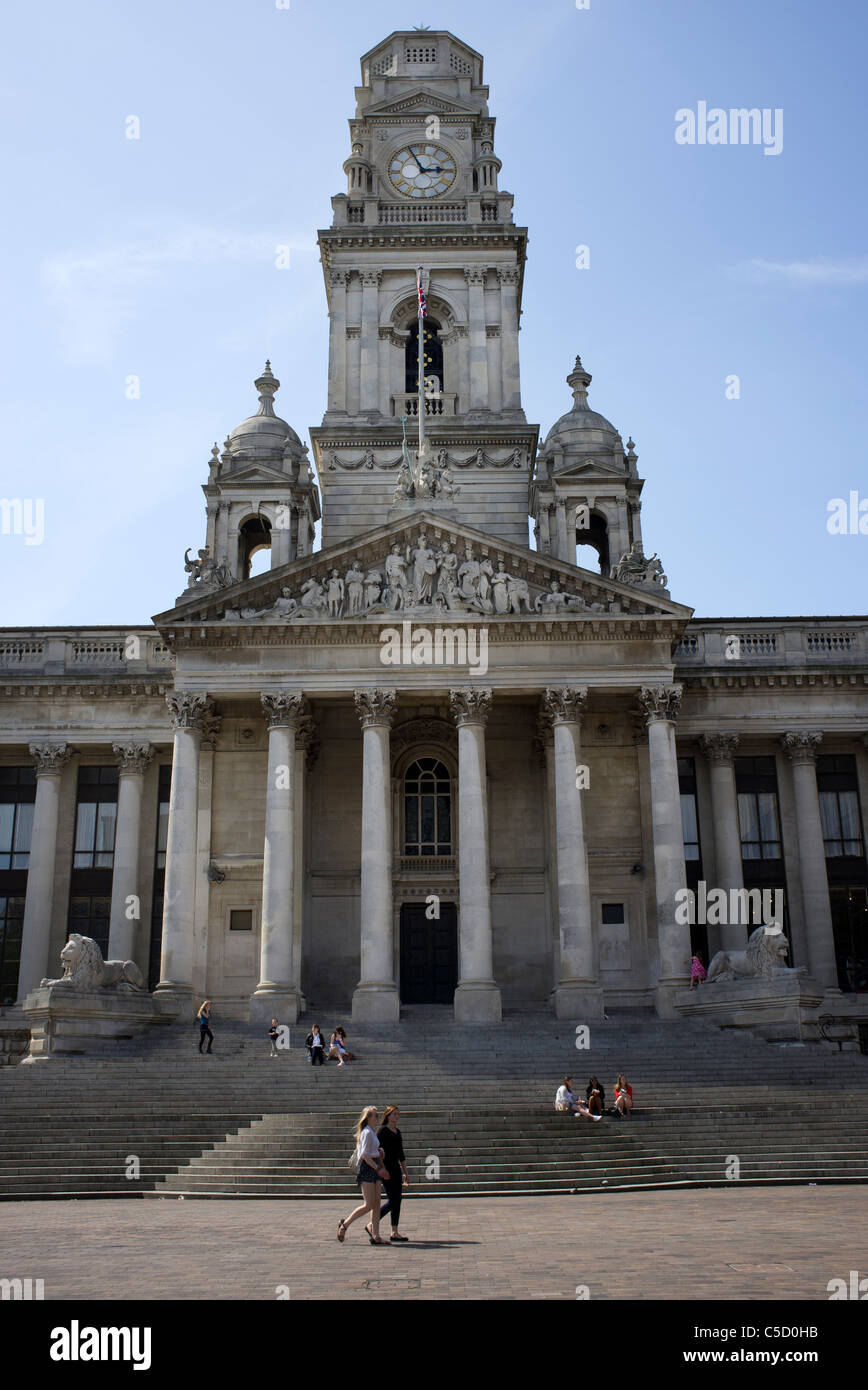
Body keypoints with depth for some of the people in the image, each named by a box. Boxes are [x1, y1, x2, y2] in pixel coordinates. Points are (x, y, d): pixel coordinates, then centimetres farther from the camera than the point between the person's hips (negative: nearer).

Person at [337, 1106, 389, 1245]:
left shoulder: (372, 1132, 16)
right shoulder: (367, 1132, -14)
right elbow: (365, 1155, -20)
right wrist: (378, 1168, -19)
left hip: (374, 1168, 10)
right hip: (367, 1168, -10)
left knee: (376, 1203, 5)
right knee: (369, 1205, -7)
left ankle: (375, 1236, 7)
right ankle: (344, 1224, 7)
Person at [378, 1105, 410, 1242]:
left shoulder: (397, 1132, 16)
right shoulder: (382, 1130, -8)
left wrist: (405, 1172, 18)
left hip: (396, 1167, 8)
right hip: (386, 1167, -8)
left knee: (398, 1200, 5)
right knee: (392, 1200, -10)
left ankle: (394, 1233, 9)